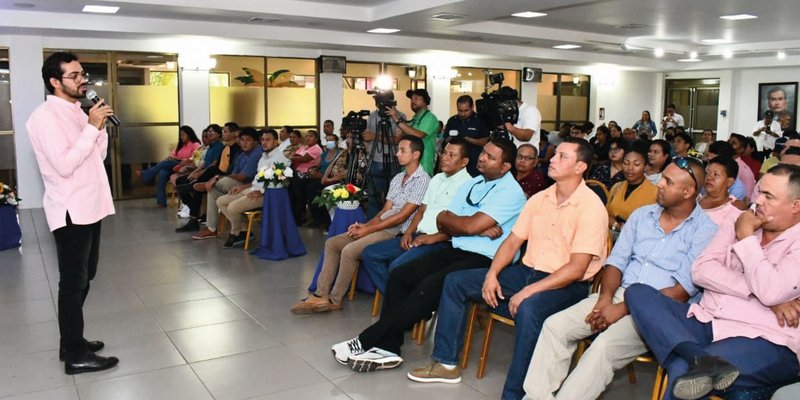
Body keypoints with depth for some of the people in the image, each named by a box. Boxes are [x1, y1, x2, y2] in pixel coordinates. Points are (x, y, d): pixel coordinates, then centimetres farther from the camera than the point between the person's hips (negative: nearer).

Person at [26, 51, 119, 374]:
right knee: (74, 281, -2)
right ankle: (76, 355, 8)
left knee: (82, 278, 16)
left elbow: (98, 156, 15)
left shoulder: (76, 112, 13)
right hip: (71, 212, -9)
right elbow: (64, 165, -24)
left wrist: (101, 126, 0)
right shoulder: (46, 116, -14)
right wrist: (92, 127, -21)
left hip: (89, 207, 9)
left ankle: (72, 341, 29)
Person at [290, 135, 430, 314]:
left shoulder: (422, 180, -11)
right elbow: (385, 210, 15)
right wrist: (365, 225, -4)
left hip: (398, 231, -9)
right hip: (382, 225, 9)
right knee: (332, 243, -2)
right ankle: (321, 295, -5)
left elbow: (403, 216, -16)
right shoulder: (397, 178, 17)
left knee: (349, 251, -25)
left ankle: (334, 300, -7)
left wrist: (368, 230, -14)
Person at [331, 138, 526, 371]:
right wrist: (480, 229, -9)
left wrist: (447, 218, 1)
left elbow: (471, 226, -20)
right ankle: (387, 348, -11)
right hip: (456, 251, 8)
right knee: (398, 276, -10)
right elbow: (443, 225, 7)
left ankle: (366, 341, -17)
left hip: (485, 261, -8)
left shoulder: (510, 192, -9)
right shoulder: (472, 183, 16)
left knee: (427, 288, -27)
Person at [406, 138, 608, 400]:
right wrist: (492, 275, -7)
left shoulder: (591, 207, -13)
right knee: (456, 282, 0)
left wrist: (529, 291, -26)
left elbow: (576, 269, -19)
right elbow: (512, 241, 11)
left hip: (567, 286, -7)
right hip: (528, 271, 8)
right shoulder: (539, 199, 10)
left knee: (528, 308, -41)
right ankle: (446, 363, 7)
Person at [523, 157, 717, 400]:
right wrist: (605, 297, -9)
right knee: (555, 325, -14)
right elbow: (616, 262, 12)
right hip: (619, 294, 6)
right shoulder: (642, 215, 13)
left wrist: (623, 309, -16)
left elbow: (681, 292, -12)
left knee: (605, 346, -32)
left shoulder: (705, 231, -5)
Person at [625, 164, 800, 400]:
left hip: (763, 342, -7)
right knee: (637, 293, -17)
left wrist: (746, 238, -7)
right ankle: (699, 359, -34)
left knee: (682, 371, -36)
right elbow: (700, 271, 2)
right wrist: (753, 290, -12)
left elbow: (771, 292, -19)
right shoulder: (739, 225, 13)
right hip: (705, 322, 7)